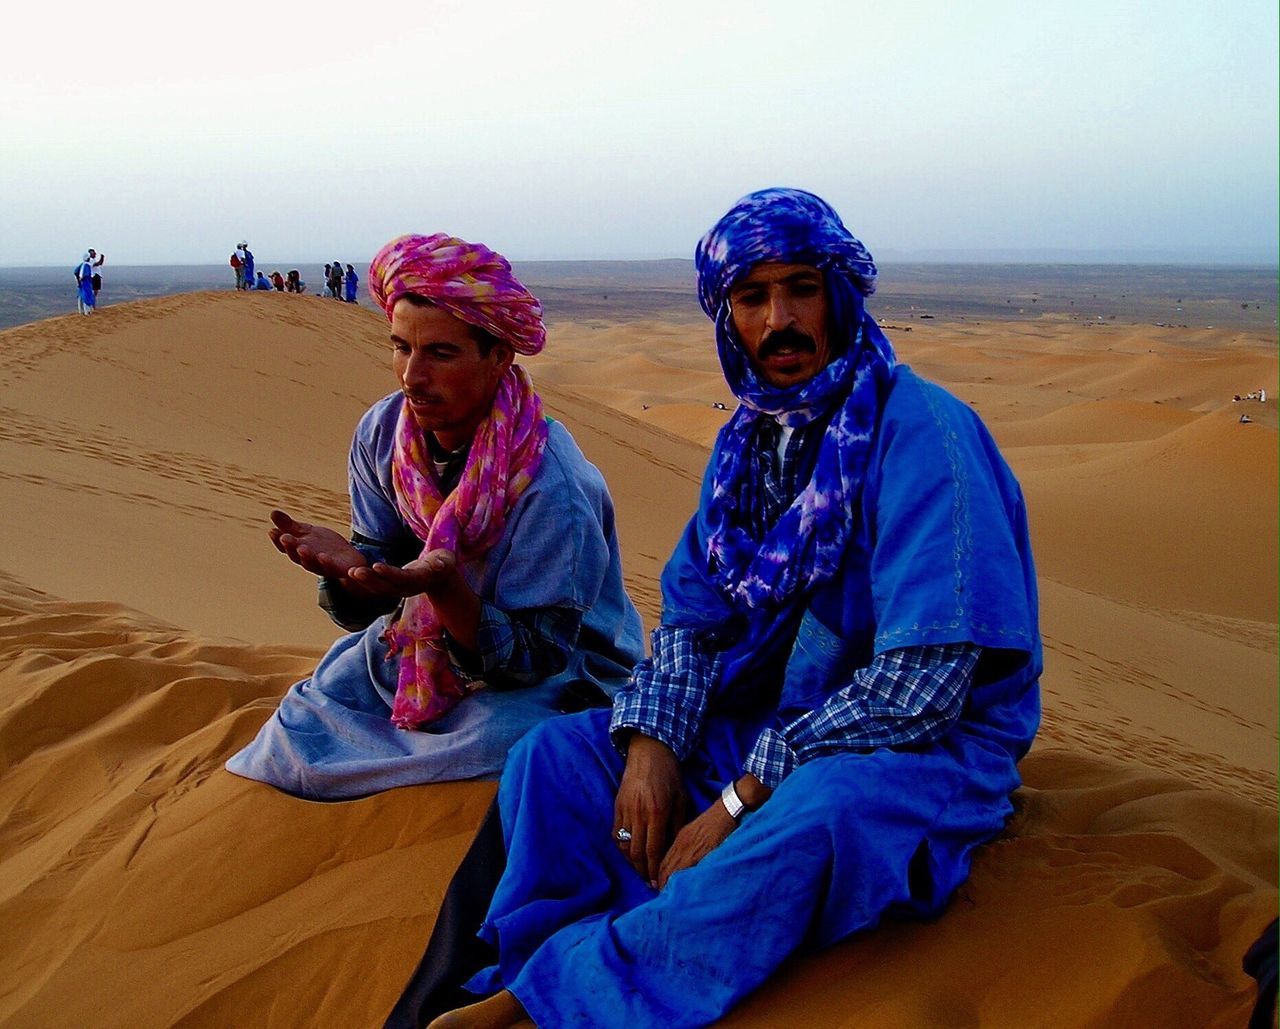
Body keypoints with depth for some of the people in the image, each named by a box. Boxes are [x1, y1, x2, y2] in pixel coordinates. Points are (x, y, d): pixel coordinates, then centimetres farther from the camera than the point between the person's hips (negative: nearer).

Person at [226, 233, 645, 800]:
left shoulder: (550, 486, -28)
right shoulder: (381, 433, -10)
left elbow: (536, 653, -23)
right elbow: (365, 609, -3)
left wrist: (443, 586, -39)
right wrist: (347, 565, -28)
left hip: (554, 675, -4)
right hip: (423, 643, 5)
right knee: (303, 725, -12)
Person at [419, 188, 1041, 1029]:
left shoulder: (922, 433, -18)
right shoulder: (751, 438, 7)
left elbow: (923, 679, -25)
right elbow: (694, 613, 9)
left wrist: (742, 799, -23)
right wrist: (651, 742, -12)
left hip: (924, 745, -7)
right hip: (762, 721, 7)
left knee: (809, 817, -39)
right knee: (554, 755, -7)